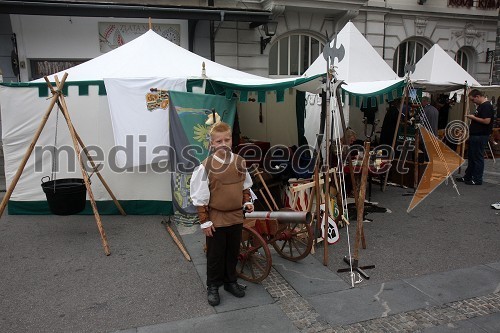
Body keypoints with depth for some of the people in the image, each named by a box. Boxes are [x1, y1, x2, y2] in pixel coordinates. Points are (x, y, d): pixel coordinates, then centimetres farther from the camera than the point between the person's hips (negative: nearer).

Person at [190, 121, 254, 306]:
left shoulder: (239, 162, -1)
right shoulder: (206, 166, -16)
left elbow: (245, 185, 15)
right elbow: (200, 197, -12)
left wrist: (247, 201, 2)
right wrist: (204, 221, -11)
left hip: (236, 217, 4)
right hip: (216, 219, -4)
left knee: (233, 252, 18)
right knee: (215, 255, 10)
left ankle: (230, 281, 38)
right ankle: (213, 287, 29)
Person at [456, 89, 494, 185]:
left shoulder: (487, 106, -16)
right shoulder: (480, 105, 15)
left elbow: (487, 121, -25)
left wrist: (473, 117, -15)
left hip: (480, 136, -10)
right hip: (474, 135, 10)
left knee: (478, 158, -2)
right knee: (471, 157, 15)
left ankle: (477, 179, 6)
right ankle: (467, 177, 24)